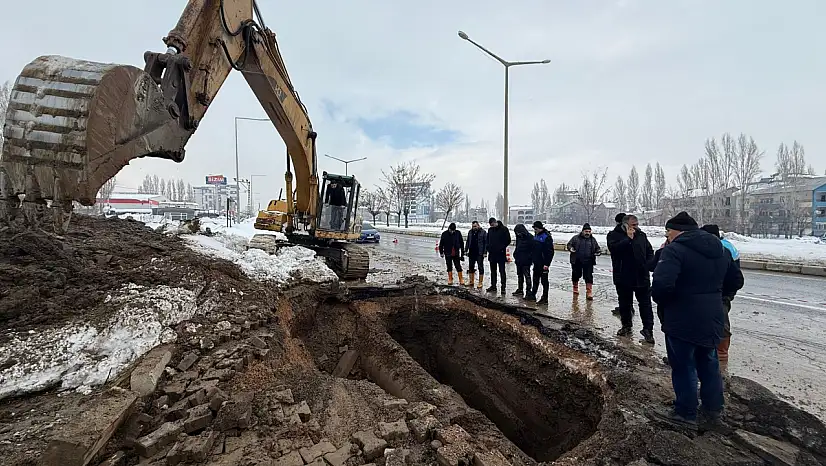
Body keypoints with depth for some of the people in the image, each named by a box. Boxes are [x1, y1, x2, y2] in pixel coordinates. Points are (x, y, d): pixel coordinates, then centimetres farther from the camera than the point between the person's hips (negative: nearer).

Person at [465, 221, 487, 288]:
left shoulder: (483, 232, -5)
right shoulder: (470, 232, 10)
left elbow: (486, 243, -7)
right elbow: (468, 242, 17)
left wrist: (485, 252, -12)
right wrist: (466, 250, 10)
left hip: (480, 253, -5)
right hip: (471, 253, 5)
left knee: (480, 267, 1)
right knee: (471, 267, 10)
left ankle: (480, 283, 7)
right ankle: (471, 281, 21)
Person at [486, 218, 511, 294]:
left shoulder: (504, 229, -6)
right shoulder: (490, 230, 10)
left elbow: (508, 240, -6)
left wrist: (502, 248, -13)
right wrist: (488, 249, 5)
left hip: (500, 254, -5)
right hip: (492, 254, 6)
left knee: (502, 271, -2)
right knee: (493, 271, 11)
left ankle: (503, 287, 1)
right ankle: (493, 286, 19)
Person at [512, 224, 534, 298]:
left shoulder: (529, 237, -12)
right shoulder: (519, 237, 10)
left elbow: (532, 249, -13)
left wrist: (529, 258, -17)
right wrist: (515, 254, 9)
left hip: (526, 261, -8)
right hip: (519, 260, 8)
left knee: (527, 275, -3)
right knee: (520, 275, 15)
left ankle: (528, 290, 3)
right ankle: (520, 290, 25)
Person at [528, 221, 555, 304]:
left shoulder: (547, 237, -17)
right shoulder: (536, 236, 10)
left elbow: (550, 252, -20)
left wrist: (547, 264, -22)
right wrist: (533, 259, 16)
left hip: (543, 263, -8)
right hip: (536, 263, 8)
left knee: (544, 281, 0)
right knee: (535, 279, 18)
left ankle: (545, 298, 7)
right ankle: (533, 295, 29)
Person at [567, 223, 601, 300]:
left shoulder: (593, 240, 11)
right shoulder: (576, 238, 2)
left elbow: (597, 248, 20)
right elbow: (569, 244, 6)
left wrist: (597, 252, -1)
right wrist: (570, 248, -16)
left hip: (588, 262, 1)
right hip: (576, 262, -1)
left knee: (589, 277, -4)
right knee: (576, 275, 11)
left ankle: (589, 292, 0)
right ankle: (575, 288, 32)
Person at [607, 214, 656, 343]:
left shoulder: (641, 235, 8)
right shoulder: (614, 235, -5)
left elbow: (650, 251, 16)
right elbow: (614, 248, -23)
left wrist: (648, 264, 0)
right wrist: (628, 238, -23)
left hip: (642, 277, 2)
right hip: (623, 278, -2)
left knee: (645, 304, 3)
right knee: (625, 304, 12)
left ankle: (648, 329, 12)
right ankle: (627, 326, 29)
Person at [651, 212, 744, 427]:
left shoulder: (674, 250, -19)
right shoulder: (720, 249, 10)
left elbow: (662, 284, -31)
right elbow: (736, 281, 19)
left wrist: (660, 300, -11)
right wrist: (712, 296, 17)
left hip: (682, 321, -8)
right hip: (712, 319, 8)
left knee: (683, 367, 6)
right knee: (709, 364, 22)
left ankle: (686, 413, 18)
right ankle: (713, 409, 35)